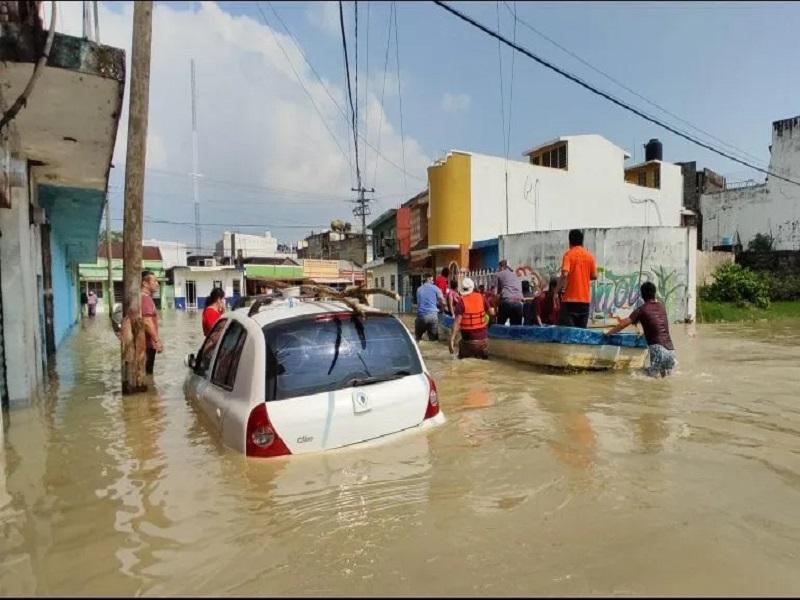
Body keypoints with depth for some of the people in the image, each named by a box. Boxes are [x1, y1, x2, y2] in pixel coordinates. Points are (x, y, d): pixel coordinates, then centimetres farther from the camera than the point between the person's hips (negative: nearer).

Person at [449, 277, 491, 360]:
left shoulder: (461, 302, -12)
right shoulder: (481, 298, -1)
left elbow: (457, 322, -18)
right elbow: (491, 312, 11)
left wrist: (452, 339, -19)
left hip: (469, 340, -3)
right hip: (483, 337, 3)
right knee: (483, 358, 16)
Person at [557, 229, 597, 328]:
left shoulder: (568, 254, -7)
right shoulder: (589, 255, 6)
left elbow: (565, 274, -19)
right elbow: (594, 276, 9)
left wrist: (561, 288, -7)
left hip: (570, 299, -5)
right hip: (585, 299, 5)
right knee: (582, 329, 10)